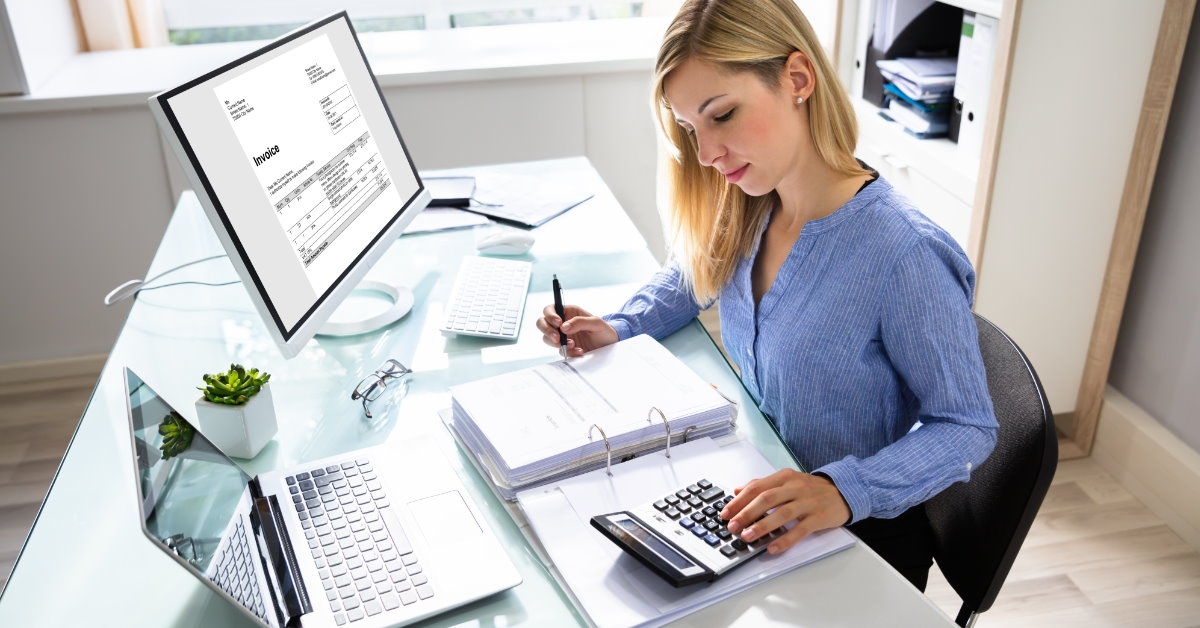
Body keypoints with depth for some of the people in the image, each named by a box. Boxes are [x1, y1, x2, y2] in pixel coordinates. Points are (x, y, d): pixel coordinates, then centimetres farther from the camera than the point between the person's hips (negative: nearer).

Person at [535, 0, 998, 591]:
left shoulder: (903, 255, -27)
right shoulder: (746, 212, -7)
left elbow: (967, 428, -18)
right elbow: (691, 276, 14)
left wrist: (845, 489, -34)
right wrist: (617, 327, -4)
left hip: (861, 528, -5)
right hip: (762, 494, 6)